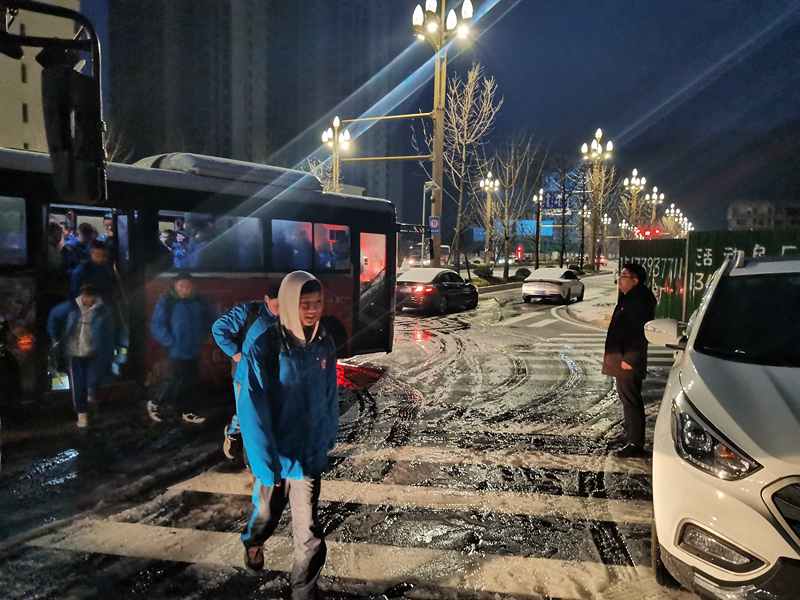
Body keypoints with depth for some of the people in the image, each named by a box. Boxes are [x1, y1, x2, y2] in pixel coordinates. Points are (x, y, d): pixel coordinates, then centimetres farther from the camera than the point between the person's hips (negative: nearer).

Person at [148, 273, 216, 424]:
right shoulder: (167, 302, -10)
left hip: (194, 350, 6)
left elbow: (210, 319, 17)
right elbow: (157, 325, -13)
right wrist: (170, 342, -17)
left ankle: (185, 411, 25)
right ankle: (155, 404, 18)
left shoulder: (199, 301, 3)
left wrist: (202, 336, 6)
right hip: (177, 350, -5)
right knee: (176, 381, -4)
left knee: (190, 382, 12)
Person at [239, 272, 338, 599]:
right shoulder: (263, 349, -21)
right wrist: (265, 465, -25)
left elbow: (330, 397, 4)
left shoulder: (324, 345, -7)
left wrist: (328, 438, 10)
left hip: (310, 455, 2)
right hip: (273, 455, -2)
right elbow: (252, 411, -22)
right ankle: (253, 542, 60)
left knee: (310, 536, 3)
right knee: (266, 515, 24)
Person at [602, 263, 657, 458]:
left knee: (631, 400, -5)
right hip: (623, 357, 11)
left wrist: (629, 359, -23)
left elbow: (638, 332, -24)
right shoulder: (628, 299, 15)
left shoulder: (639, 301, -18)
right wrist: (615, 356, 20)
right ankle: (630, 435, 32)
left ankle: (636, 444, 1)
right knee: (627, 398, 19)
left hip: (629, 360, -11)